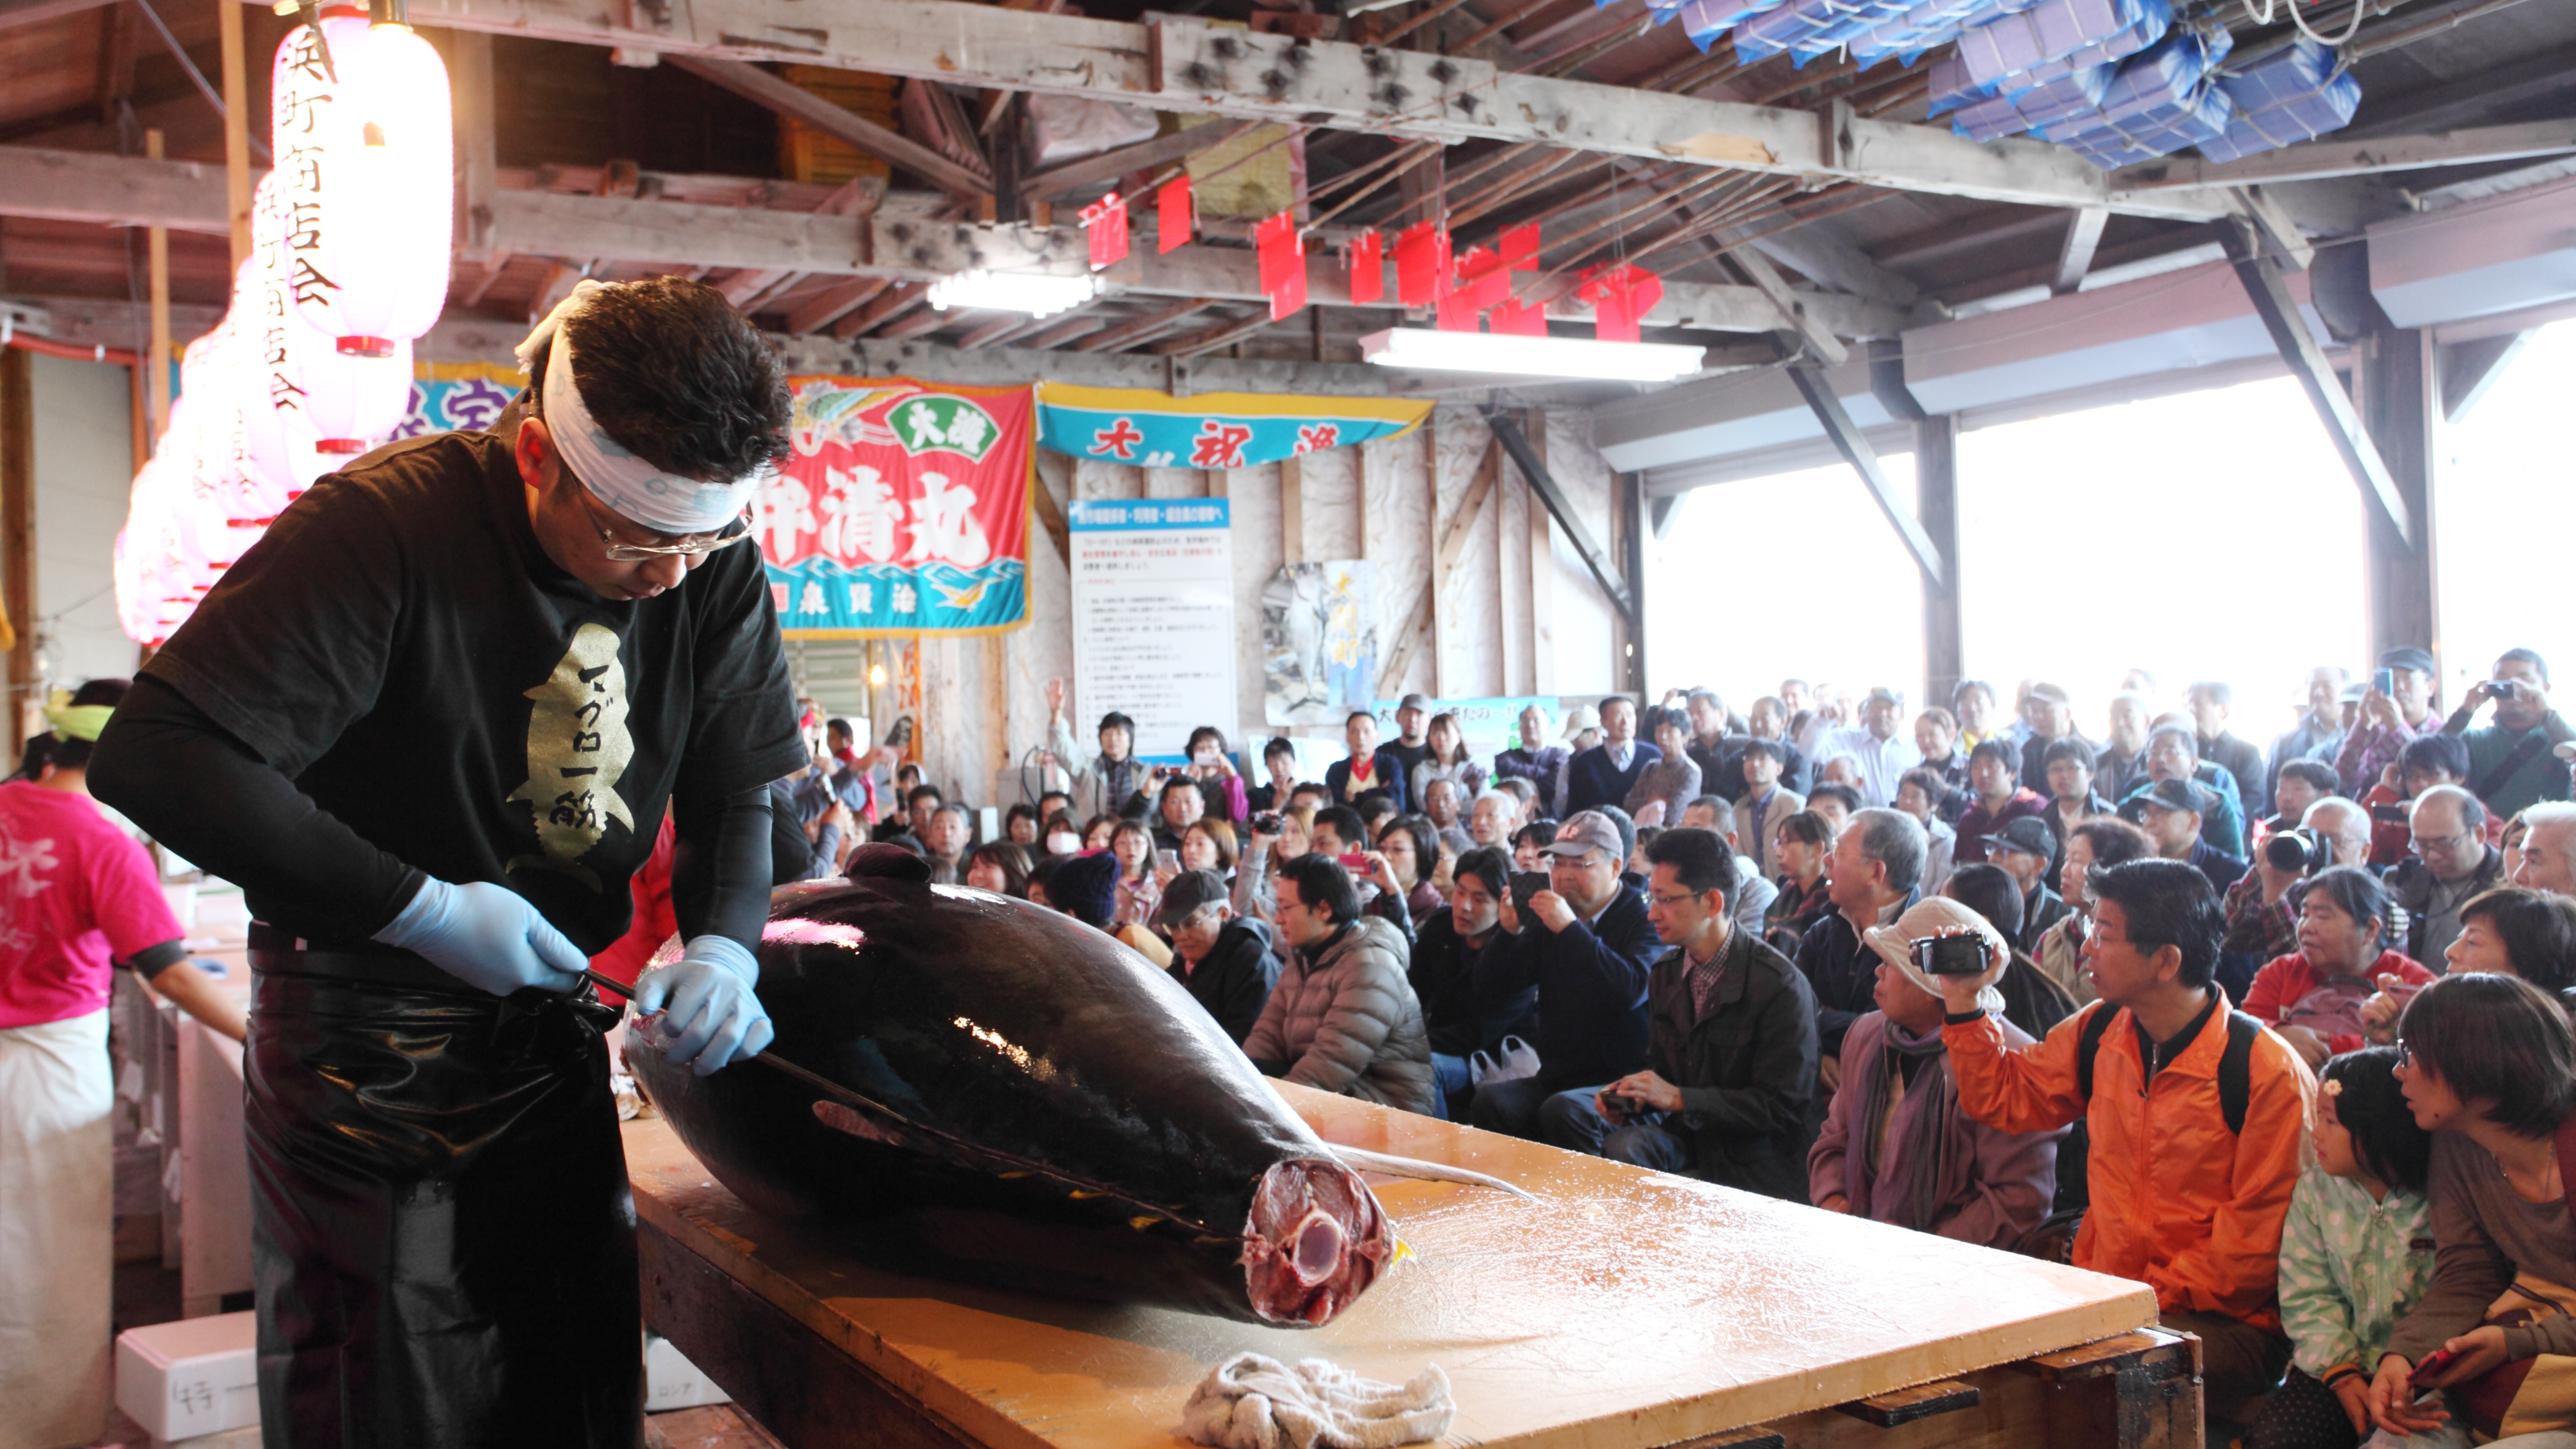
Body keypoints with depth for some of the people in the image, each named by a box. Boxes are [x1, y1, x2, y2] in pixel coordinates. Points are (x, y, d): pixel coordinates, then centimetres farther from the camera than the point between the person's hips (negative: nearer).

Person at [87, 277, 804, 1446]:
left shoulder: (713, 568, -6)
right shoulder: (382, 527, -23)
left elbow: (732, 792, 4)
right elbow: (154, 756, -27)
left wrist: (723, 943, -17)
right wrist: (421, 909, -26)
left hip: (553, 1020, 5)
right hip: (365, 1031, -5)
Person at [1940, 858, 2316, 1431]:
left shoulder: (2268, 1073, -13)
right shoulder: (2097, 1035, 7)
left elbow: (2256, 1238, -12)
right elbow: (2002, 1097, 20)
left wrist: (2152, 1300, -16)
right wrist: (1963, 1002, 9)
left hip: (2227, 1324, -6)